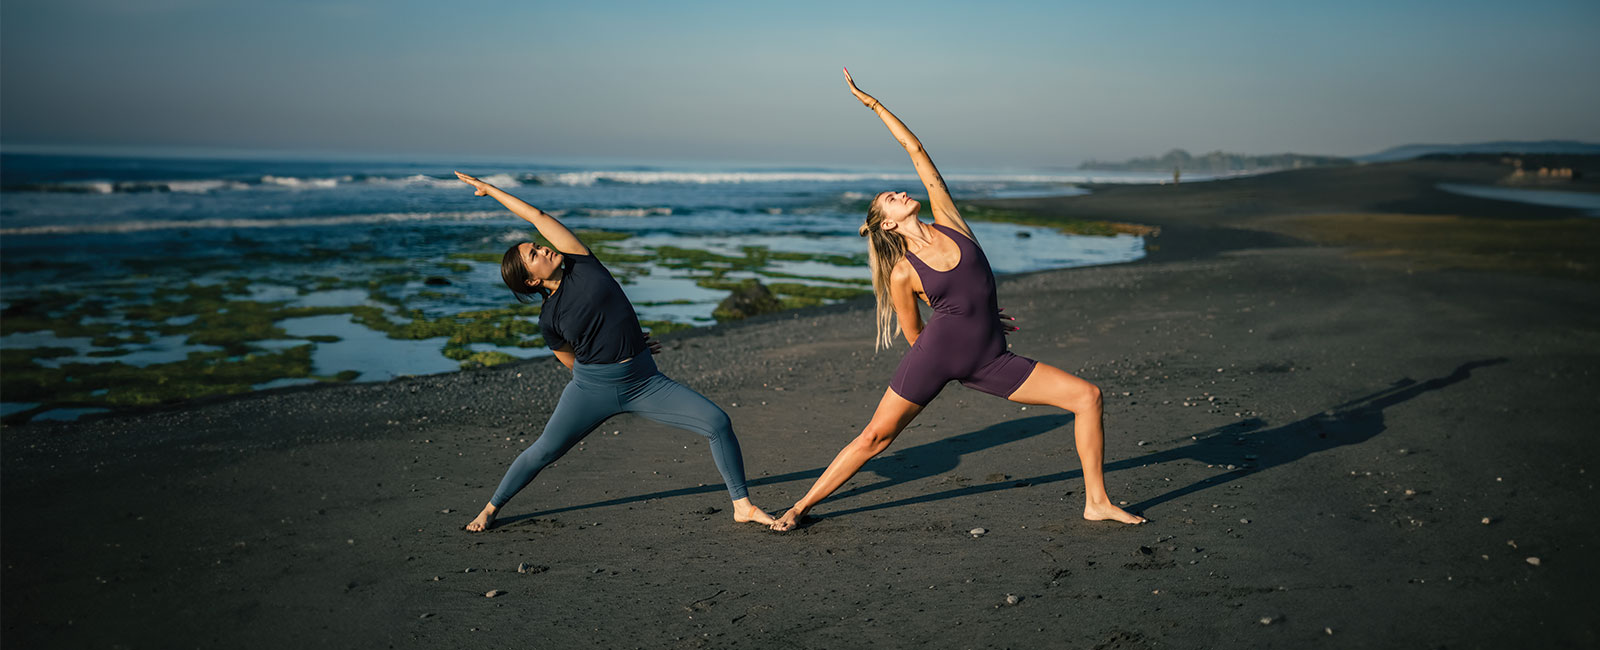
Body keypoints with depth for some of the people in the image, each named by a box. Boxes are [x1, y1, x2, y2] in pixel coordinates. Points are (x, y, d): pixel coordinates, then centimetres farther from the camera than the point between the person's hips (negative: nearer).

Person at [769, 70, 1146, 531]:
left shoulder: (948, 223, 7)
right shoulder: (902, 274, -2)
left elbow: (916, 151, 7)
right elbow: (914, 336, 8)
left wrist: (873, 104, 10)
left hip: (989, 362, 4)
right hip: (936, 354, -4)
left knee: (1087, 396, -3)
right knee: (874, 437, -3)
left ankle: (1096, 502, 5)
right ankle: (801, 506, 13)